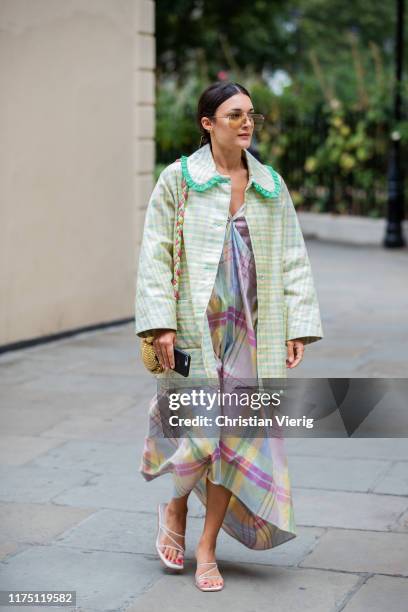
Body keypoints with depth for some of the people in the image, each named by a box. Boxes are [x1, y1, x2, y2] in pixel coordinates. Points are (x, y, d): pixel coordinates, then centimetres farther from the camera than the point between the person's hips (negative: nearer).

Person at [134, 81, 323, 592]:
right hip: (197, 326, -3)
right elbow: (155, 253, -3)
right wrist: (160, 322, -11)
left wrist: (298, 327, 3)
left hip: (251, 329, 4)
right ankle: (175, 507, 24)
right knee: (203, 429, -9)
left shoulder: (271, 185, 9)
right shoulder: (178, 179, 0)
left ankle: (207, 548, 17)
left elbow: (293, 260, 10)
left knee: (240, 432, 3)